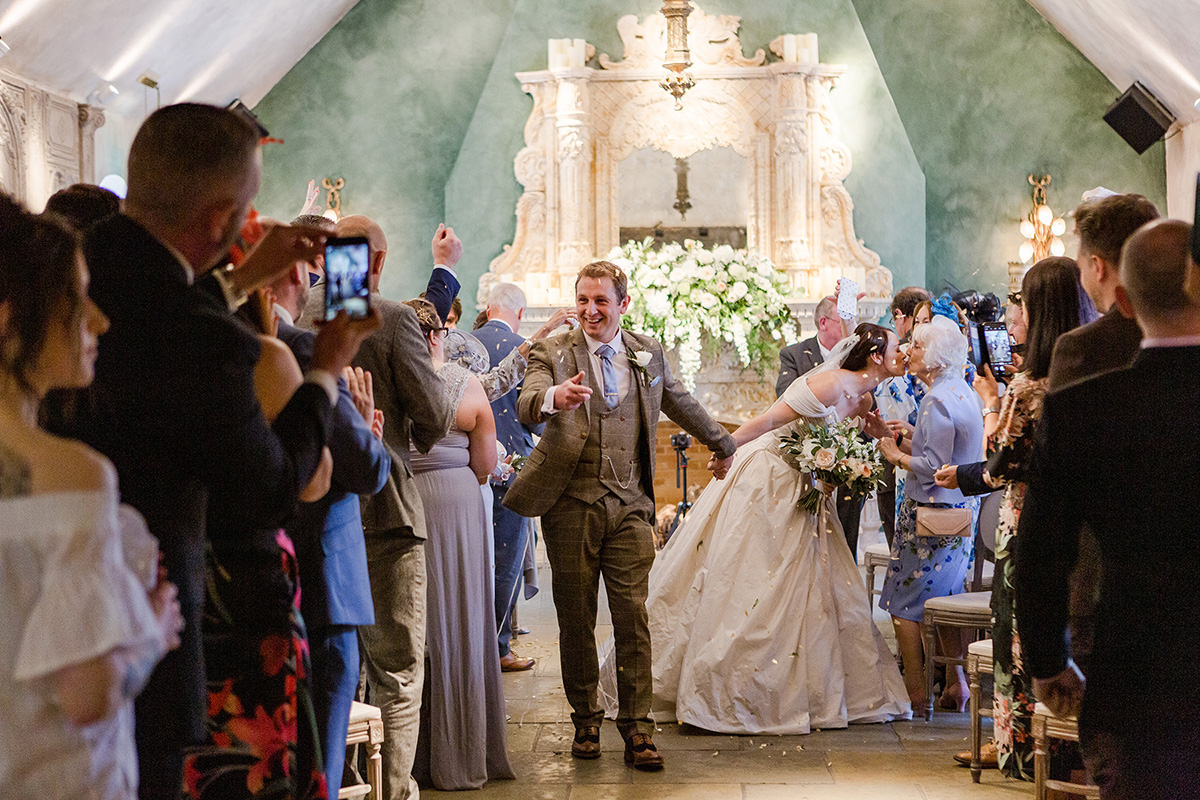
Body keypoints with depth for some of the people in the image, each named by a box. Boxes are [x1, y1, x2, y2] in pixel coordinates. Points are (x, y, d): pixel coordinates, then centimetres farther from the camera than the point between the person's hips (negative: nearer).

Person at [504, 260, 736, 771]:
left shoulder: (648, 354, 10)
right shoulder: (553, 353, -1)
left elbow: (679, 403, 27)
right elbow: (526, 406, -20)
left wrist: (722, 444, 40)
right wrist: (554, 398, -43)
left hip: (629, 504, 2)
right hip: (571, 504, -2)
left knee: (633, 617, -4)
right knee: (576, 619, 4)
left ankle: (637, 729, 1)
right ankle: (586, 721, 18)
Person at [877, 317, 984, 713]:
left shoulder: (937, 401, -19)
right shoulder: (964, 393, 11)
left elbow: (934, 467, -23)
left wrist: (897, 456, -8)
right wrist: (901, 441, 12)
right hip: (962, 510, 10)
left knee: (904, 601, -1)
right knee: (944, 598, 17)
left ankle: (915, 690, 1)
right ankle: (956, 683, 19)